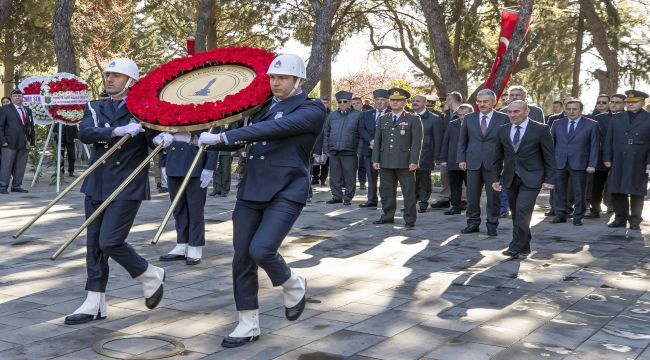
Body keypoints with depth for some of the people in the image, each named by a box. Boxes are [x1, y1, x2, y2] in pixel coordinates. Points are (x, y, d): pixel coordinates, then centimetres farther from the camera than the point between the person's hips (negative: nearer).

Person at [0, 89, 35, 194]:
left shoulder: (28, 110, 17)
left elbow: (31, 127, 17)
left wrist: (32, 141, 9)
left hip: (25, 144, 5)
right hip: (10, 143, -5)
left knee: (20, 166, 6)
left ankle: (16, 186, 13)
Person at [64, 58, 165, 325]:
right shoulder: (96, 108, 9)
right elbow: (85, 133, -10)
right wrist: (119, 131, -25)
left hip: (127, 187, -5)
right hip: (97, 184, 5)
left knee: (110, 242, -12)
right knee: (94, 244, 7)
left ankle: (151, 277, 12)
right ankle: (94, 304, 17)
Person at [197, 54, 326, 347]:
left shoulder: (312, 110, -7)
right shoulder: (265, 108, 15)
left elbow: (275, 128, -22)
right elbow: (239, 140, 19)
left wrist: (223, 136, -27)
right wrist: (203, 140, 2)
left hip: (286, 193, -6)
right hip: (251, 191, 7)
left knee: (261, 250, -20)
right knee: (241, 257, 4)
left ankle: (293, 286, 13)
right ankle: (249, 325, 18)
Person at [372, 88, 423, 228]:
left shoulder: (413, 120, 1)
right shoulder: (383, 119, 15)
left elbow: (417, 142, -5)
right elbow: (377, 141, 13)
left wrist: (413, 161, -13)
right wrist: (376, 160, 5)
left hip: (405, 163, -4)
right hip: (385, 162, 4)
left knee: (409, 192, -1)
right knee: (387, 191, 9)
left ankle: (410, 220, 5)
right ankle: (388, 216, 20)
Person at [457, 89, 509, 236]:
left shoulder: (503, 119, 1)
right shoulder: (469, 118, 8)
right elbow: (462, 141, 12)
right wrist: (461, 159, 4)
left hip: (493, 163, -2)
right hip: (473, 163, 2)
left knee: (493, 196, 3)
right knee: (472, 196, 7)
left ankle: (492, 225, 13)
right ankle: (473, 223, 18)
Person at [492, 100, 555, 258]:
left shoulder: (541, 130, -5)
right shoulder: (503, 130, 7)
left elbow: (549, 157, -3)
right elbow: (498, 156, 13)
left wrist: (549, 179, -7)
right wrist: (496, 178, 9)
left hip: (531, 178, -5)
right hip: (510, 179, 5)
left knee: (522, 211, -16)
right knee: (516, 214, 8)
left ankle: (516, 248, -11)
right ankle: (524, 246, 20)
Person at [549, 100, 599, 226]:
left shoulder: (591, 125, 1)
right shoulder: (557, 124, 9)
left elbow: (594, 146, -1)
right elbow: (550, 143, 11)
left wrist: (592, 164, -8)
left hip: (579, 164, -3)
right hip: (559, 163, 3)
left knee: (579, 192, 2)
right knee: (559, 191, 7)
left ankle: (578, 217, 13)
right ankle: (560, 214, 18)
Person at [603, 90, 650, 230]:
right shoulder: (616, 118, 11)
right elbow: (609, 140, 10)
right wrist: (607, 158, 2)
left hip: (639, 164, -3)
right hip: (618, 163, 3)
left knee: (636, 192, 3)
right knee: (617, 191, 5)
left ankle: (635, 220, 13)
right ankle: (620, 218, 17)